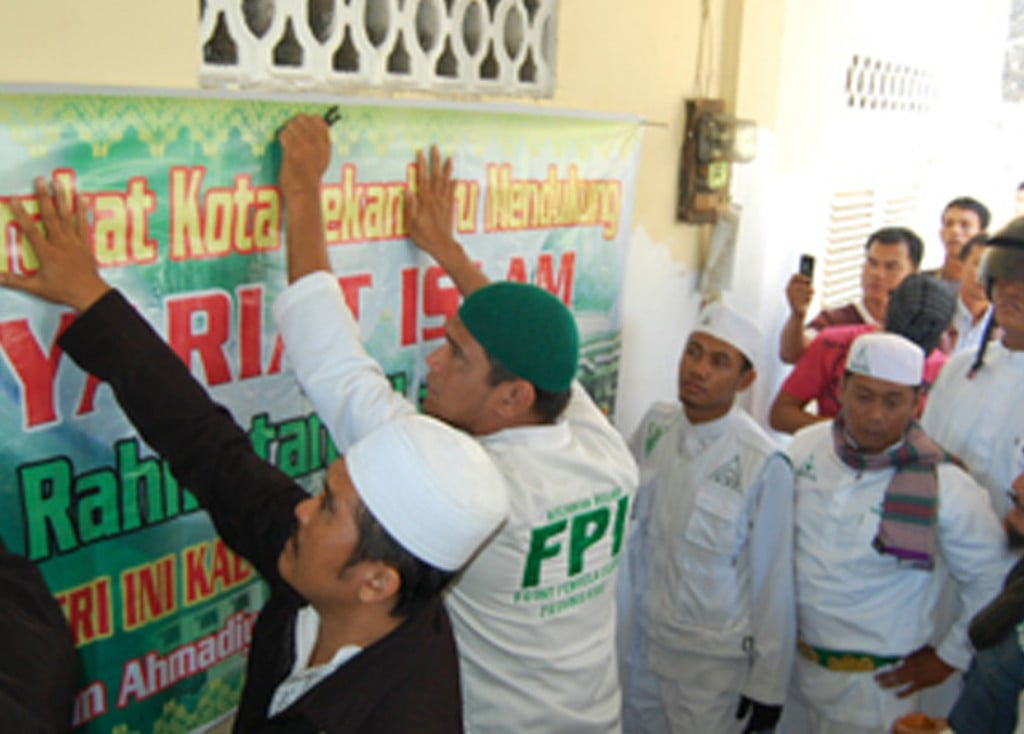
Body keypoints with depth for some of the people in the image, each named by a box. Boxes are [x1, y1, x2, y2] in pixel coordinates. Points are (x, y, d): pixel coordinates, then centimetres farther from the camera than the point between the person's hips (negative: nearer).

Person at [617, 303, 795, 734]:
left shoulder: (764, 466, -20)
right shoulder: (655, 426, -5)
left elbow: (773, 582, -13)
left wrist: (767, 686, -8)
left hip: (712, 662, -5)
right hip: (639, 645, 5)